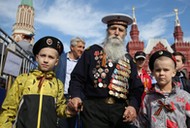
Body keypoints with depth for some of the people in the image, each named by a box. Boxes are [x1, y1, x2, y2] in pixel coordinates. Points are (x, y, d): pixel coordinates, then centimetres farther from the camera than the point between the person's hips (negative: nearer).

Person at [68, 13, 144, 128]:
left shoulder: (128, 59, 16)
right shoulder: (92, 51, 6)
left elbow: (137, 87, 11)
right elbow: (77, 78, 2)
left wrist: (133, 106, -7)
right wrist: (76, 96, -16)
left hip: (121, 110, 4)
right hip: (94, 108, -3)